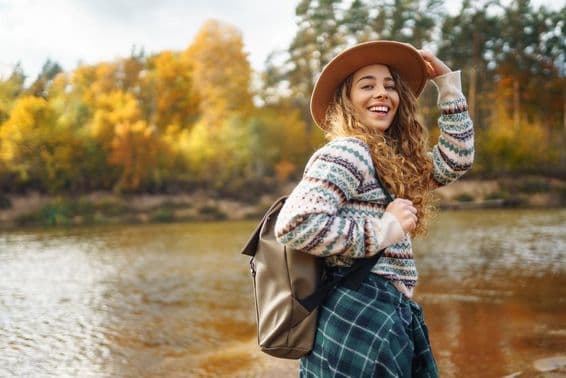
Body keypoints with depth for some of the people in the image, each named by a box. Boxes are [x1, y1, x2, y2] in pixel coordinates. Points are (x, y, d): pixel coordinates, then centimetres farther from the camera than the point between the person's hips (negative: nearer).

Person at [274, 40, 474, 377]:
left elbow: (455, 161, 17)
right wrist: (383, 231, -19)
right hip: (359, 319, -10)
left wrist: (448, 83, 15)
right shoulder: (347, 152, -15)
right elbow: (294, 224, -27)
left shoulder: (393, 158, 14)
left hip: (389, 314, 10)